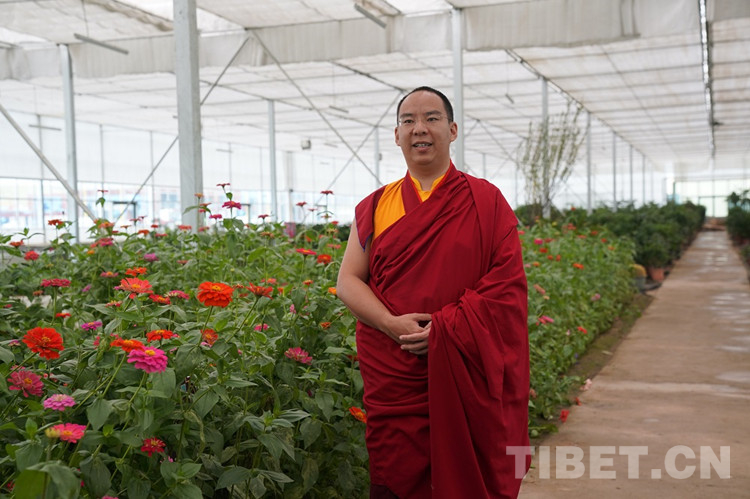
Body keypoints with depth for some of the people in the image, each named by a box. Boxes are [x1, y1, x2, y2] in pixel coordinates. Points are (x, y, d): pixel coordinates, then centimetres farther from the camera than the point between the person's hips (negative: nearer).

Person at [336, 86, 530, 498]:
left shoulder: (485, 202, 3)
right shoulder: (374, 207, 9)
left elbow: (507, 282, -4)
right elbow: (348, 280, 5)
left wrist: (442, 328, -16)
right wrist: (391, 323, -14)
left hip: (467, 374, -1)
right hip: (393, 375, 2)